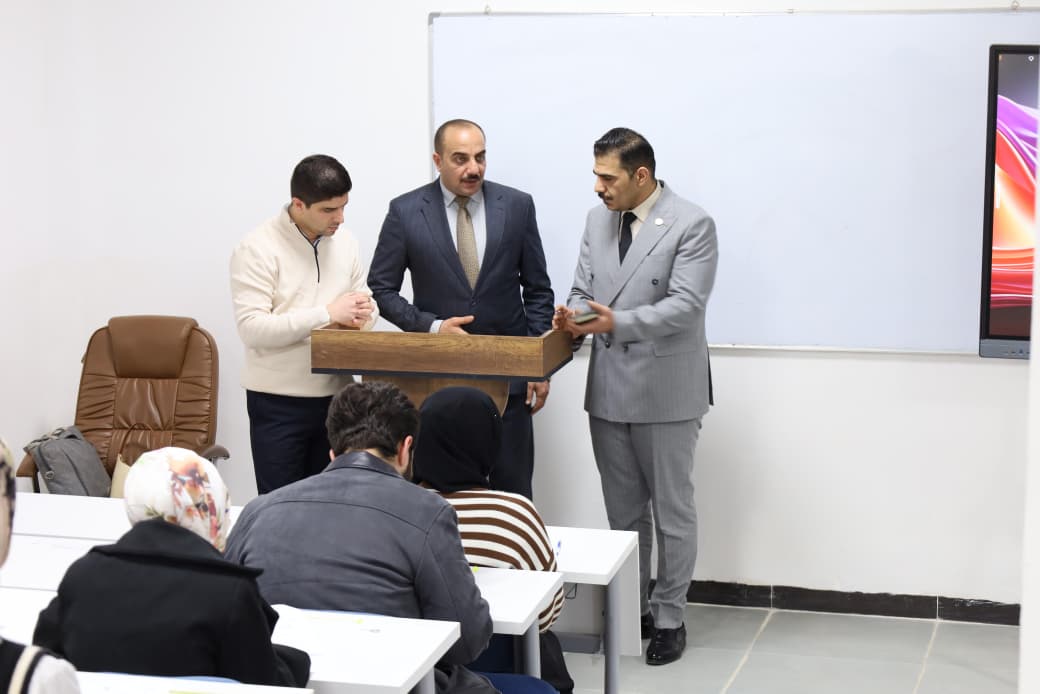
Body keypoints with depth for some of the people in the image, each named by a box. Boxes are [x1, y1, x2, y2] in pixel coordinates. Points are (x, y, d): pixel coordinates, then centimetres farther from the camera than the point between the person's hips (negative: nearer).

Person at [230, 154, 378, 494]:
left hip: (334, 396, 5)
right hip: (278, 403, -5)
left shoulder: (345, 243, 8)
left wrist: (363, 315, -10)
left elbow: (366, 303, 16)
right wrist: (326, 314, -24)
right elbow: (251, 327, -19)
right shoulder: (258, 248, -11)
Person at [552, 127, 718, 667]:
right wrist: (573, 317, -12)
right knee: (623, 512, 16)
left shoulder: (691, 224, -11)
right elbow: (583, 291, 11)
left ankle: (668, 618, 18)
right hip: (609, 389, 6)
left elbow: (685, 305, -19)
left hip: (666, 392, -6)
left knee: (671, 512, 7)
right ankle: (630, 610, 28)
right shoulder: (597, 220, 8)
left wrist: (618, 323, -30)